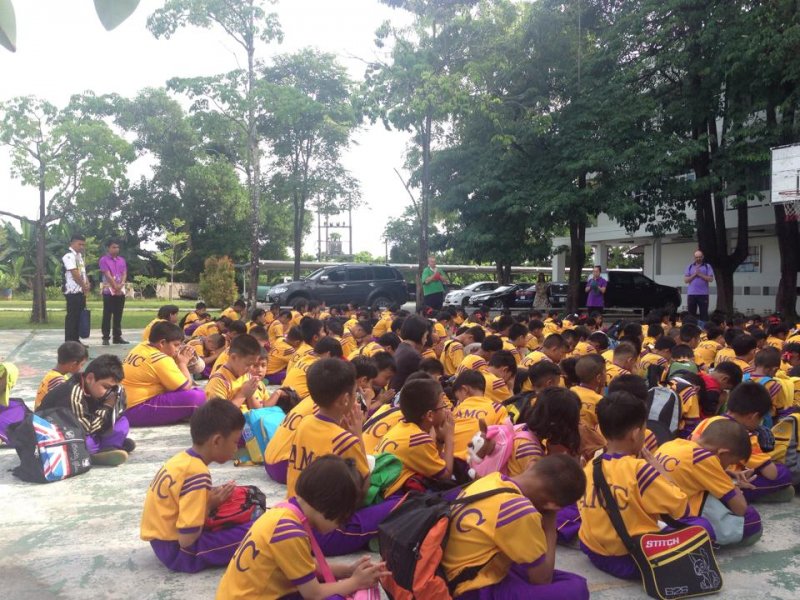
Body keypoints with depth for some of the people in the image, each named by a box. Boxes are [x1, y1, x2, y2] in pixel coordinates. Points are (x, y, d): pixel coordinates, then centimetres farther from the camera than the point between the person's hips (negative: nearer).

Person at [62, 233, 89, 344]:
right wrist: (84, 286, -10)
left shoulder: (79, 255, 16)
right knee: (72, 316, -5)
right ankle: (69, 342, -1)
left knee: (79, 315, 12)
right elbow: (75, 274, -19)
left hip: (81, 291, 9)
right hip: (72, 291, -9)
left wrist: (87, 284, 1)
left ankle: (76, 340, 18)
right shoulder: (69, 256, -14)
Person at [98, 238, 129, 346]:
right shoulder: (104, 260, -4)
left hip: (121, 291, 5)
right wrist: (115, 287, -16)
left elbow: (124, 274, 5)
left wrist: (121, 285, -12)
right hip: (109, 291, -5)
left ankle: (117, 337, 13)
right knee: (107, 315, -2)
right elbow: (108, 275, -11)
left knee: (118, 316, 8)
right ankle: (105, 337, 2)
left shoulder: (122, 260, 13)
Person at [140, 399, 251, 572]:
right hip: (179, 551, -10)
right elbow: (187, 539, -24)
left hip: (163, 542, 10)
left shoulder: (182, 458, 3)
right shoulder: (197, 473, -23)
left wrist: (210, 498, -1)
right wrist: (209, 505, -11)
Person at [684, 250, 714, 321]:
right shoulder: (689, 266, 10)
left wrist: (700, 274, -11)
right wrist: (694, 275, -8)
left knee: (704, 314, -1)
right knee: (691, 314, 5)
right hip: (691, 294, 2)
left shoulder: (707, 266, 5)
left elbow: (711, 279, -5)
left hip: (703, 294, -2)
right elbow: (685, 280, 4)